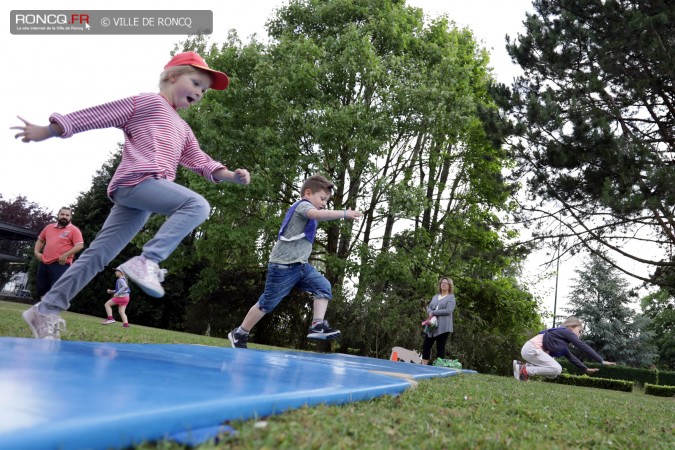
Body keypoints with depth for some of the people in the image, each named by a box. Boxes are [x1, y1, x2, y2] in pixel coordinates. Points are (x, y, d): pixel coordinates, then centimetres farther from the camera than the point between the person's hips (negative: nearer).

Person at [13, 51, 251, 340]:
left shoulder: (183, 130, 32)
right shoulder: (147, 102, 7)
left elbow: (200, 162, 25)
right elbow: (96, 115, 4)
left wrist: (231, 175, 7)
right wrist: (47, 131, 6)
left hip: (137, 196, 8)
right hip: (136, 181, -8)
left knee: (99, 253, 5)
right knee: (197, 205, -24)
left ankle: (47, 310, 10)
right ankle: (148, 261, -31)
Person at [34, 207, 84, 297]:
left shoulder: (74, 230, -2)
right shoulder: (49, 227, 17)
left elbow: (80, 245, -12)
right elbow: (40, 240, 28)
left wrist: (65, 255, -20)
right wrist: (37, 252, 11)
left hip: (60, 264, -7)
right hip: (44, 263, 7)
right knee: (41, 288, 12)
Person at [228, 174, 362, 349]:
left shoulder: (305, 210, 20)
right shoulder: (303, 205, -10)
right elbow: (317, 214, -34)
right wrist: (345, 214, -37)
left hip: (300, 265, 9)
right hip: (283, 265, -9)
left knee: (323, 287, -9)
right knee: (268, 303, 2)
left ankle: (317, 325, -15)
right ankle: (239, 333, 17)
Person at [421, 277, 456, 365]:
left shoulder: (451, 297, 1)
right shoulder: (435, 296, 20)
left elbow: (448, 311, -12)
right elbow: (428, 308, 15)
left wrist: (433, 313, -11)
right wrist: (430, 313, -9)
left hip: (443, 327, -6)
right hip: (431, 326, 6)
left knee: (440, 348, -1)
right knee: (426, 346, 3)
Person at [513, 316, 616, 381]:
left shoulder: (562, 340, 27)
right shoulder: (566, 332, 0)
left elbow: (570, 357, 32)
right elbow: (584, 347, -2)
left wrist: (585, 369, 30)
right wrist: (601, 361, 1)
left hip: (530, 349, 10)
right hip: (532, 349, -10)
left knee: (553, 374, 15)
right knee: (556, 369, -14)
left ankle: (522, 367, 6)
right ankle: (526, 370, -12)